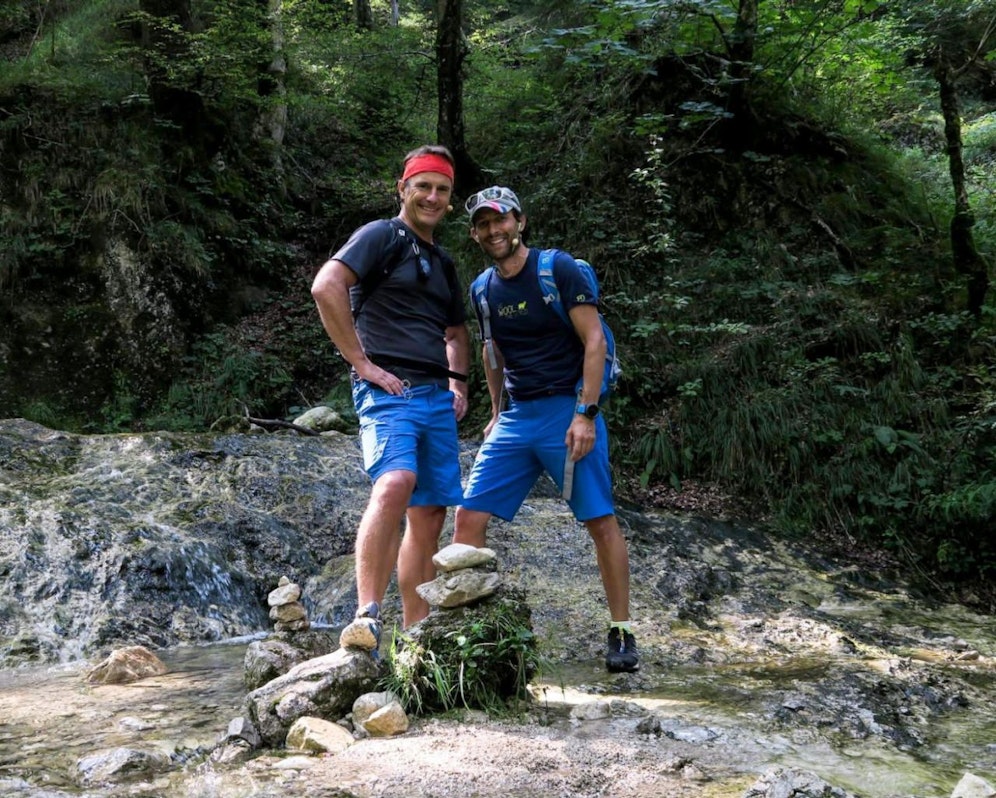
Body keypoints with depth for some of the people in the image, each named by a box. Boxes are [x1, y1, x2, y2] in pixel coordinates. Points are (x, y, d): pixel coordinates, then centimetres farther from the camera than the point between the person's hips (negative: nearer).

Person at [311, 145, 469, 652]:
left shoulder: (443, 263, 24)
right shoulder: (382, 236, 0)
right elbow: (326, 286, -16)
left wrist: (458, 381, 18)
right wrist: (361, 361, -16)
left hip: (437, 398, 8)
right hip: (388, 390, -8)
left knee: (430, 517, 5)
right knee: (395, 483, -30)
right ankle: (367, 617, -32)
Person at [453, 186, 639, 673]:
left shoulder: (558, 269, -7)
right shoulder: (483, 290, 10)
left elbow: (594, 341, -11)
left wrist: (585, 414, -17)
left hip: (568, 409, -5)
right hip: (516, 415, 5)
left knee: (600, 521, -4)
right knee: (468, 517, -4)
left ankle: (622, 633, 9)